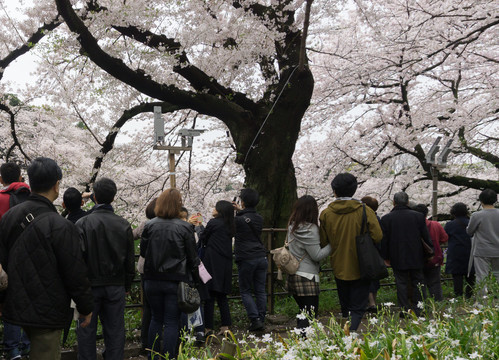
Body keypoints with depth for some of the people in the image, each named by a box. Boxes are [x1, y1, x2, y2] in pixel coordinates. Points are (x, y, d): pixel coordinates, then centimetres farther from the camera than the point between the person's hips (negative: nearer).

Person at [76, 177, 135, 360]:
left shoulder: (82, 223, -10)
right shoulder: (124, 225, 0)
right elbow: (130, 260, 4)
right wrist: (127, 285, 14)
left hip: (90, 285, -2)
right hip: (116, 286, 2)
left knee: (86, 331, 8)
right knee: (115, 331, 9)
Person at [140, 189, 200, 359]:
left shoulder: (150, 226, -4)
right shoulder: (184, 227, -10)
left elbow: (143, 252, 6)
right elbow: (192, 258, -4)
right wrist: (195, 279, 7)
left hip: (152, 280, 3)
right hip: (175, 281, -3)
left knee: (156, 319, 17)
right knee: (171, 322, 4)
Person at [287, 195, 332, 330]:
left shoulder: (292, 226, 9)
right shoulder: (310, 229, -15)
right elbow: (317, 255, -14)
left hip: (292, 276, 8)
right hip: (307, 277, -8)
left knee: (303, 312, 17)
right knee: (310, 314, -5)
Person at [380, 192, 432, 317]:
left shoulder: (386, 218, -5)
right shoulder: (418, 216, -2)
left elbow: (384, 240, -2)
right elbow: (426, 236, 1)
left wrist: (386, 257, 7)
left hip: (397, 259, -1)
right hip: (416, 258, 1)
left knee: (401, 283, 5)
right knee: (417, 282, 9)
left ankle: (405, 309, 4)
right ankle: (418, 310, 10)